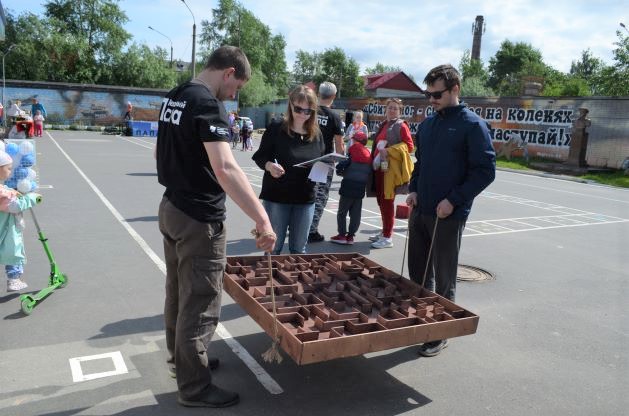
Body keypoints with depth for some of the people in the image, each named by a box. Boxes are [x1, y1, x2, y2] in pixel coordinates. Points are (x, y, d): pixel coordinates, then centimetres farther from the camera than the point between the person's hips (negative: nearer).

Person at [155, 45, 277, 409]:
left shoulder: (174, 97, 10)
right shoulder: (209, 105, -19)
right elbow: (225, 169, -32)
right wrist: (263, 219, -36)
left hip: (171, 208, 10)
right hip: (199, 219, -10)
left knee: (178, 292, 21)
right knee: (200, 303, 2)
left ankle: (180, 357, 39)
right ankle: (194, 387, 15)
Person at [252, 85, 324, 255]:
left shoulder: (316, 134, 4)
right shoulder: (275, 130, -8)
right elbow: (259, 156, -4)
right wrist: (269, 165, -25)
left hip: (305, 199, 3)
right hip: (276, 197, -3)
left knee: (299, 249, 14)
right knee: (273, 247, 8)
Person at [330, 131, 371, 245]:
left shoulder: (352, 151, -9)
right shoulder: (368, 154, 7)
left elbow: (340, 166, -17)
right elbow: (369, 172, 11)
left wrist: (341, 171, 5)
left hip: (348, 188, -5)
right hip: (361, 189, 5)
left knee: (342, 212, 6)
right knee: (355, 213, 9)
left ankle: (342, 235, 6)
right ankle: (351, 235, 12)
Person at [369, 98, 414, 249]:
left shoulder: (401, 126, -5)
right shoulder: (383, 125, 18)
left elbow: (409, 145, -11)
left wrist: (389, 151, -18)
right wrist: (374, 159, 14)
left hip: (391, 168, -8)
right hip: (379, 167, 8)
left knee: (387, 202, -6)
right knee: (381, 200, 13)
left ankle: (387, 238, -1)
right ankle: (384, 232, 25)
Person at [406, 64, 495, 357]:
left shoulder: (473, 126, -9)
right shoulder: (426, 125, 11)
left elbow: (485, 171, -12)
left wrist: (453, 201, -17)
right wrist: (413, 189, 4)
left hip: (449, 215, -6)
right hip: (419, 211, 6)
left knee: (443, 278, 5)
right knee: (417, 272, 15)